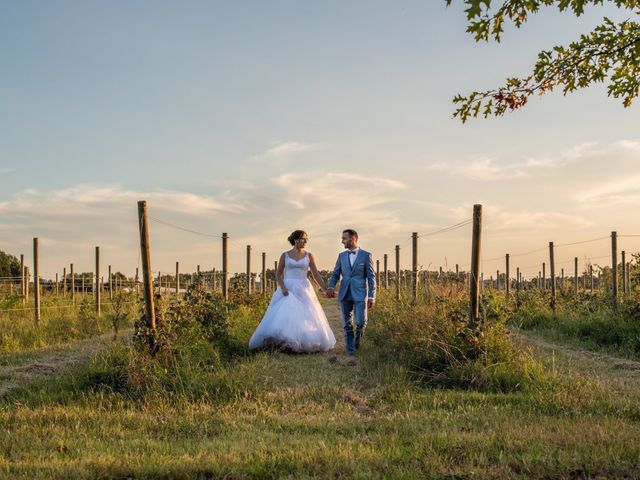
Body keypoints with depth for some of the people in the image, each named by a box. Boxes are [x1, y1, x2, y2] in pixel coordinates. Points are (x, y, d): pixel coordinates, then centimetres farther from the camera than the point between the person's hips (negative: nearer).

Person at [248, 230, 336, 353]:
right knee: (283, 316, -13)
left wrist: (326, 290, -5)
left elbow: (316, 275, 4)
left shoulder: (309, 256, 6)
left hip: (303, 290, 1)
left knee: (306, 318, -5)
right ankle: (280, 343, -10)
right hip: (287, 289, -1)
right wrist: (282, 287, -12)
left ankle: (304, 343, 3)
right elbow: (279, 274, 6)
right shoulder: (285, 255, 5)